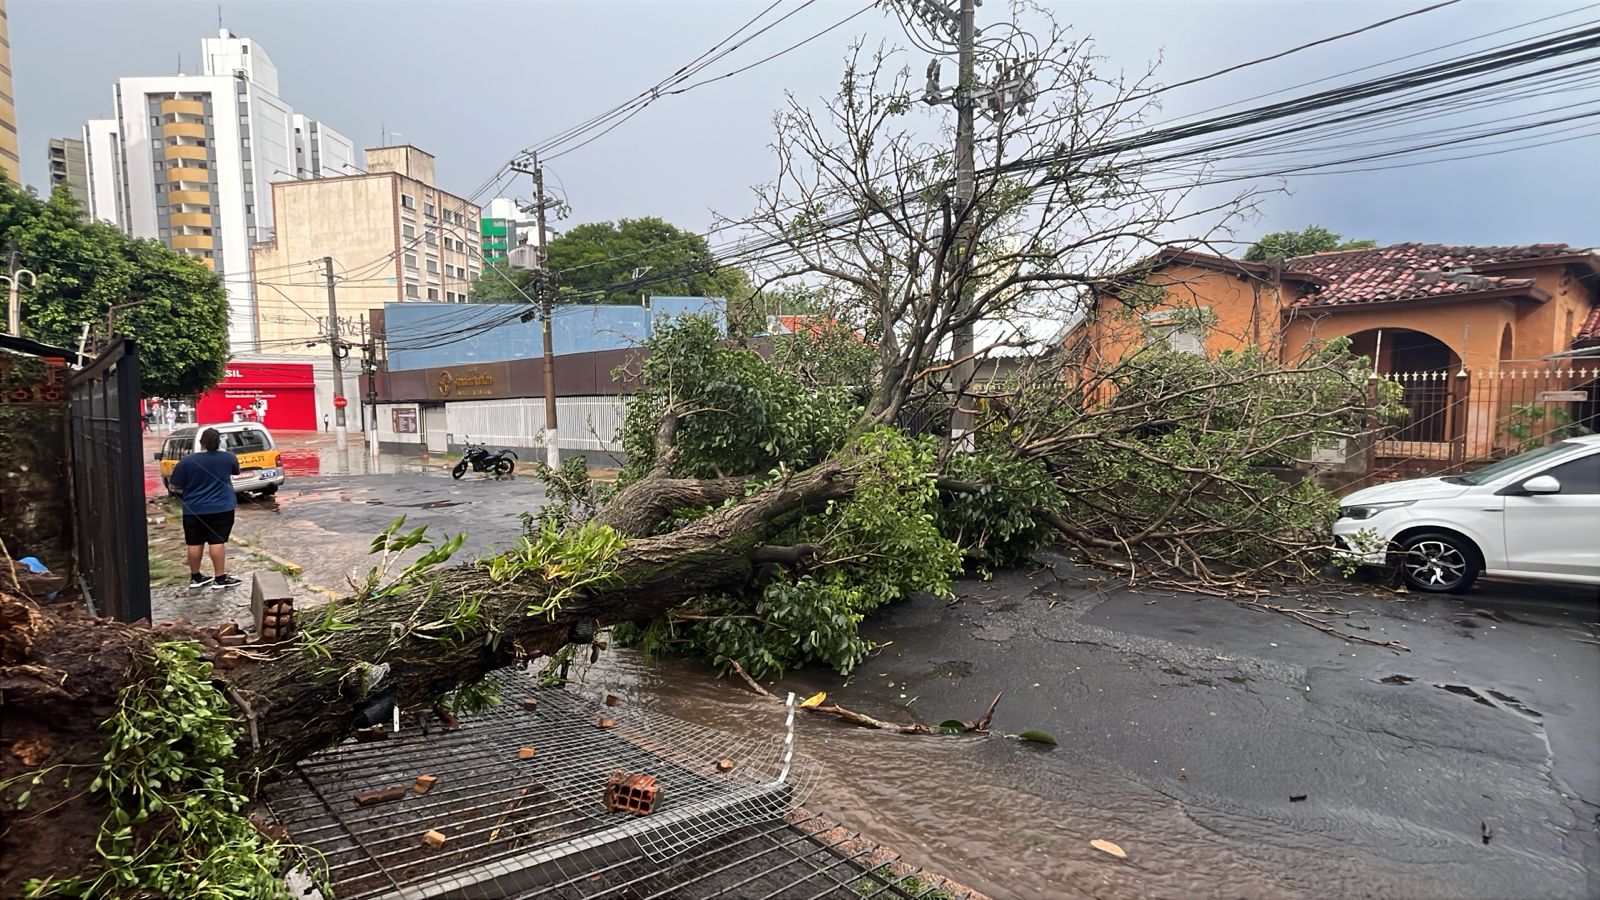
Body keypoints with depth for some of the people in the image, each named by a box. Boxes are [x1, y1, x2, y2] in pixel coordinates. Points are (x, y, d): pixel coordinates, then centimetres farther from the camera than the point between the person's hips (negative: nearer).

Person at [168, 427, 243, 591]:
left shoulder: (187, 461, -8)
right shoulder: (228, 457, -5)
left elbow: (175, 487, -2)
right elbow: (236, 472, 17)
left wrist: (188, 494, 17)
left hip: (193, 509, 1)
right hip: (221, 508, -1)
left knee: (194, 543, 10)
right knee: (217, 542, 1)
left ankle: (195, 578, 21)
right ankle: (220, 579, 2)